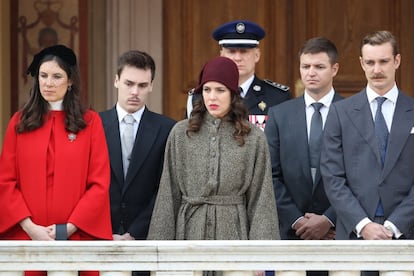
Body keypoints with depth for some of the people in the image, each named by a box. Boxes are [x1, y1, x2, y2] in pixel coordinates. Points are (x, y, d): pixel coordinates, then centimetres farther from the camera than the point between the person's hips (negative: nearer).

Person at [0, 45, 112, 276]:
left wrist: (69, 228, -11)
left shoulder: (90, 122, 4)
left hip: (77, 237, -1)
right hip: (26, 237, 1)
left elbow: (100, 184, -1)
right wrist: (30, 227, -10)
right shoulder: (20, 122, 8)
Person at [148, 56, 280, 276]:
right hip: (190, 232, 1)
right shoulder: (181, 133, 5)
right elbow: (168, 194, 7)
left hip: (233, 233, -1)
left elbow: (260, 198, 2)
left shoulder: (254, 138, 2)